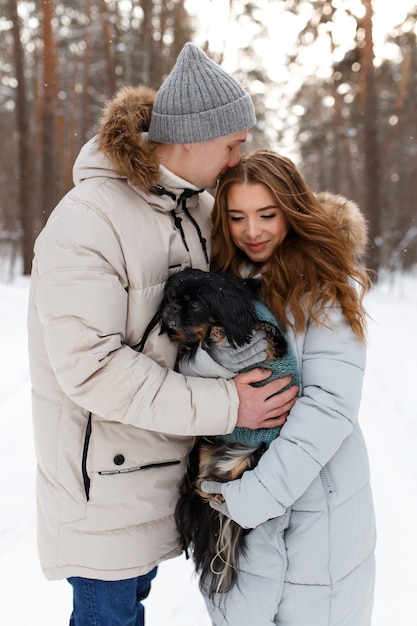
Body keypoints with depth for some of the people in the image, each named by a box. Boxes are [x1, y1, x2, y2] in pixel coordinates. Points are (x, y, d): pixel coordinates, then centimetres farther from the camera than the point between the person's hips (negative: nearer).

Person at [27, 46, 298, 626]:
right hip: (104, 473, -7)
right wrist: (223, 406, -26)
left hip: (162, 446, 7)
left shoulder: (197, 207, 3)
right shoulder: (85, 221, -22)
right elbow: (89, 366, -28)